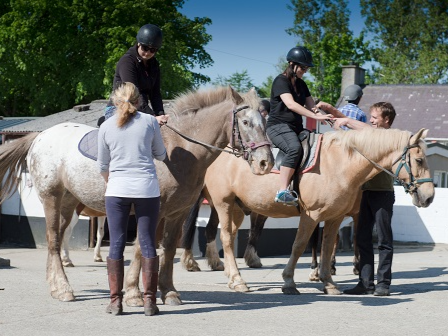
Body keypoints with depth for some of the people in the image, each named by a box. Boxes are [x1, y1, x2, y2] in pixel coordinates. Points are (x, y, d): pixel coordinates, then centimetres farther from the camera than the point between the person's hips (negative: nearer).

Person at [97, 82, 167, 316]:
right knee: (148, 243, 4)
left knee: (116, 244, 5)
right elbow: (161, 155, 12)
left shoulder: (106, 126, 2)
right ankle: (149, 300, 3)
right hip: (147, 188, 0)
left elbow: (102, 165, 10)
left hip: (117, 189, 0)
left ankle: (115, 301, 5)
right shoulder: (150, 121, 0)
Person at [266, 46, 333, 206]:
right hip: (278, 126, -9)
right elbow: (291, 104, -23)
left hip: (296, 127, 9)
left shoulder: (301, 84, 19)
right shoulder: (281, 81, -8)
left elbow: (311, 105, 16)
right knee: (295, 148, -37)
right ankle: (282, 192, -44)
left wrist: (325, 115, -6)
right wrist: (316, 116, -30)